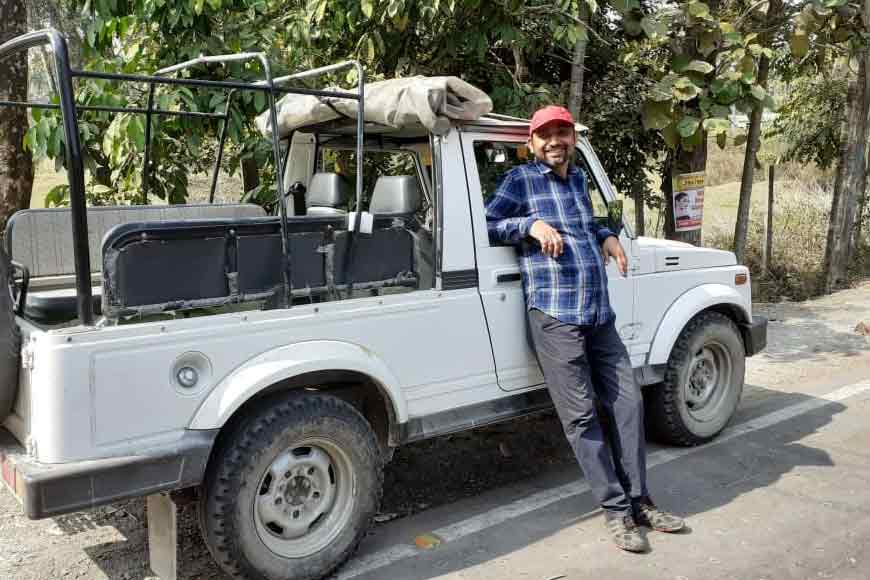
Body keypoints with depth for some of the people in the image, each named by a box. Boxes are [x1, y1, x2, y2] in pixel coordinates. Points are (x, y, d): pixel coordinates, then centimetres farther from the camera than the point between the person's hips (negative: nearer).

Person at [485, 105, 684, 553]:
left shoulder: (577, 178, 20)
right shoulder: (520, 179, 1)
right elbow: (485, 225, -4)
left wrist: (606, 237, 13)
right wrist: (531, 224, -16)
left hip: (600, 313, 7)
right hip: (555, 315, -7)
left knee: (627, 402, 6)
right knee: (581, 414, -4)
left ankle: (638, 500, 18)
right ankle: (615, 510, 6)